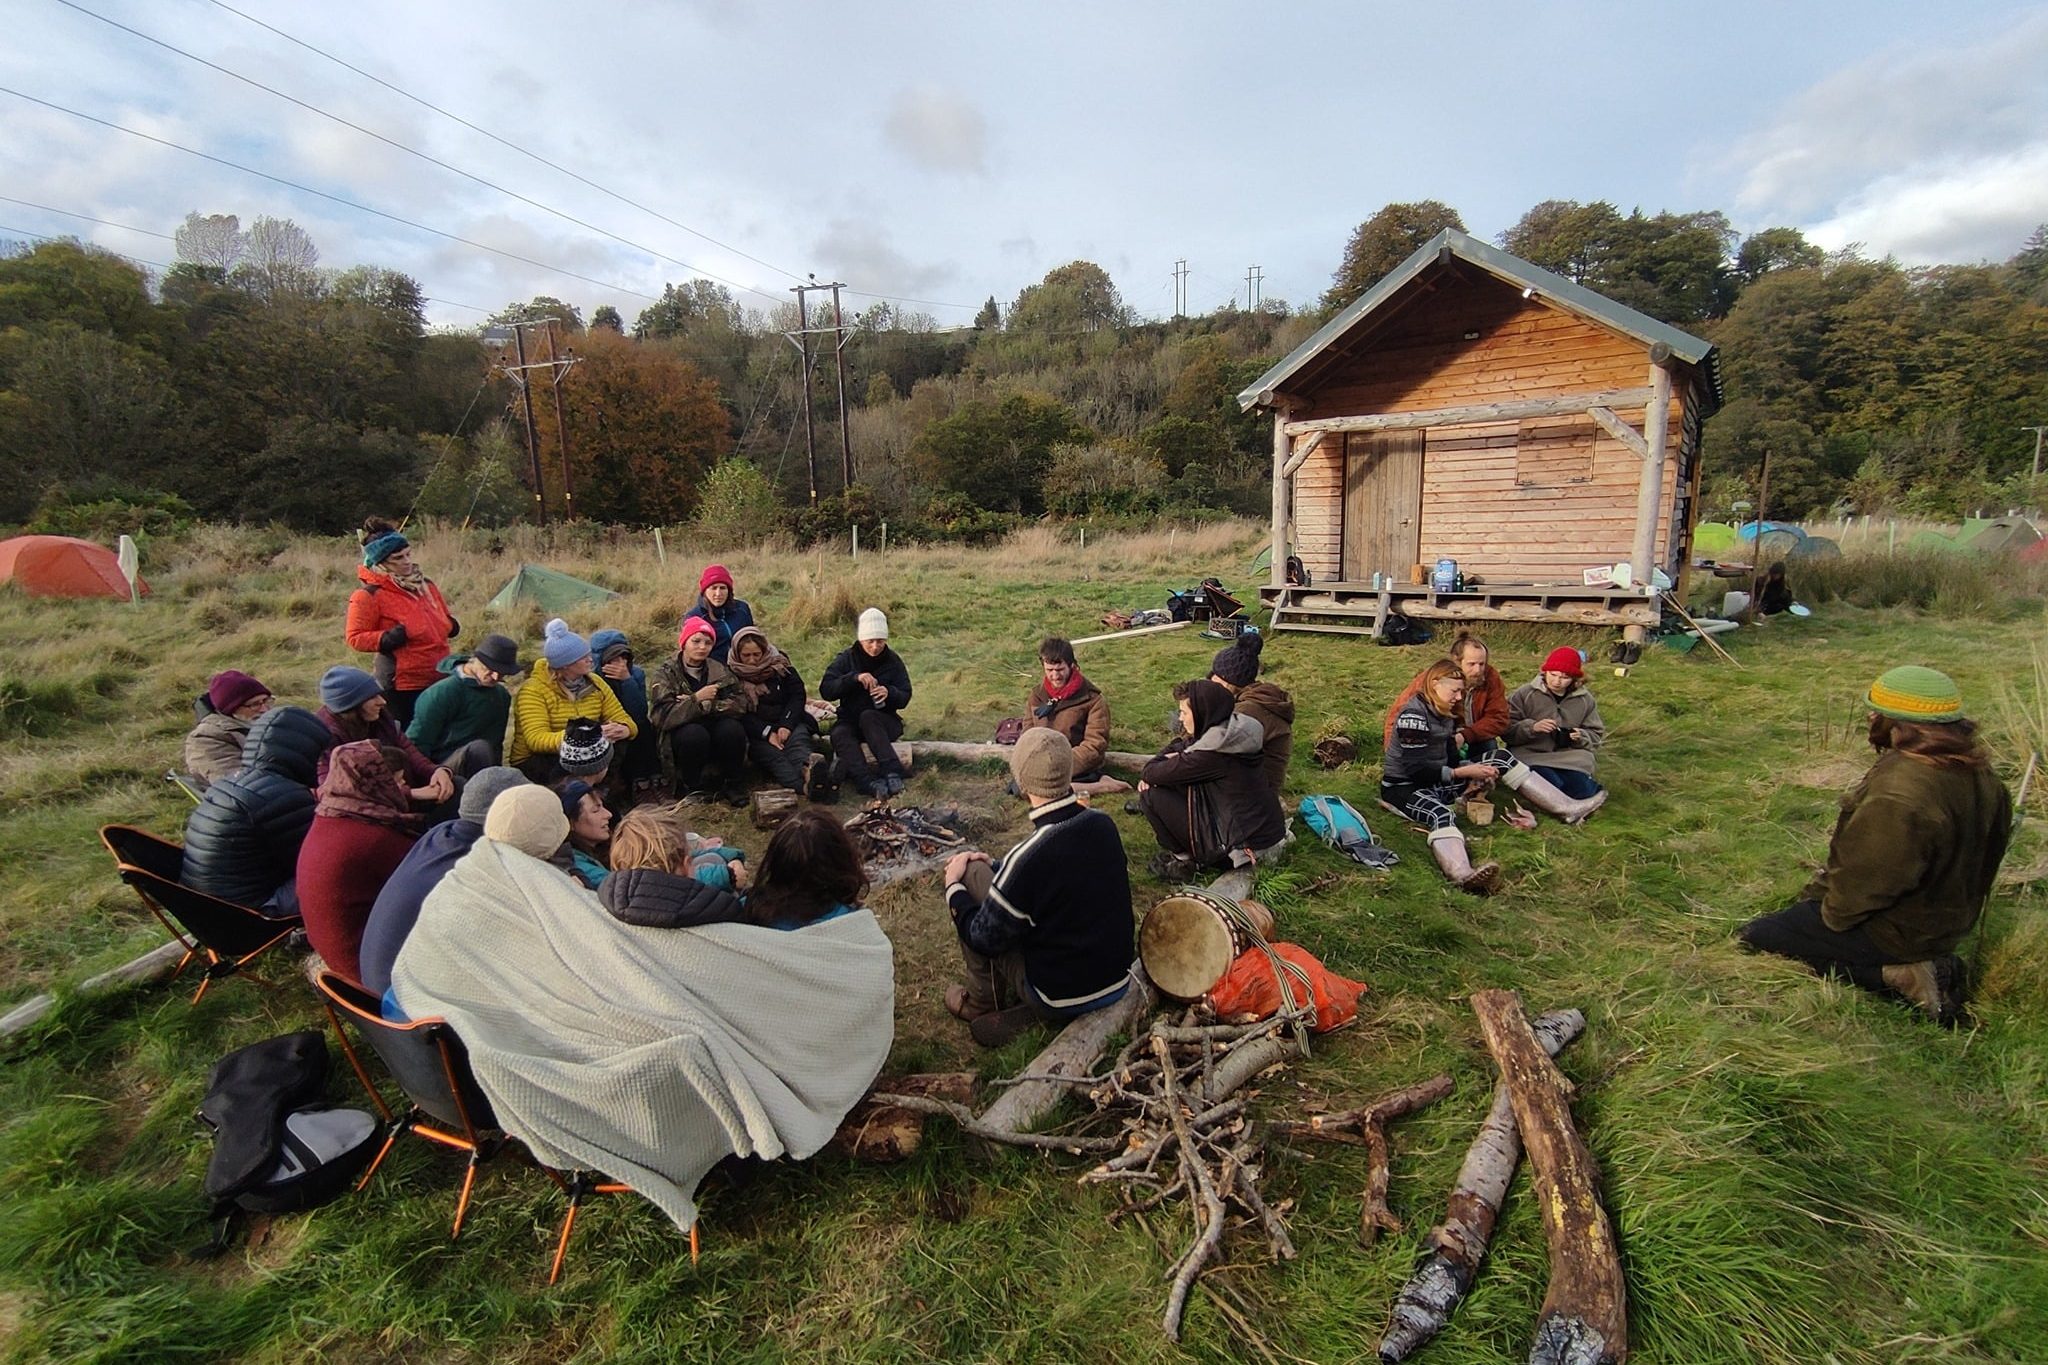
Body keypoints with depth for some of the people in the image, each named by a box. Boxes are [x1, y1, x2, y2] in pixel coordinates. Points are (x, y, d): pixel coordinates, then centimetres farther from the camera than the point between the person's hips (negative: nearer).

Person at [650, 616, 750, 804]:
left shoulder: (719, 670, 4)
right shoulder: (666, 673, -4)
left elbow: (740, 703, -9)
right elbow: (662, 716, -18)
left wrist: (706, 705, -21)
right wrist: (696, 699, -26)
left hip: (715, 731, 2)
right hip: (681, 738, -2)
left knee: (733, 729, -29)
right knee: (694, 733, -35)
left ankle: (735, 786, -8)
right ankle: (692, 788, -9)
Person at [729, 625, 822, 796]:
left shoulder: (779, 662, 6)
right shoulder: (731, 673, 1)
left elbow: (797, 694, 2)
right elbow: (738, 713, -5)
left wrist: (786, 725, -14)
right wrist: (767, 733, -19)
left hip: (787, 722, 2)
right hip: (755, 730, -2)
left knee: (797, 741, -33)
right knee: (770, 754, -34)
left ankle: (809, 768, -68)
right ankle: (803, 787, -63)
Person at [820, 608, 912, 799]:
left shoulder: (892, 660, 1)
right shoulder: (847, 658, 1)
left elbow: (904, 698, 0)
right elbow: (825, 690, -10)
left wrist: (889, 693, -23)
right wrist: (854, 678, -25)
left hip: (885, 722, -1)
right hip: (850, 720, 1)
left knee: (868, 716, -35)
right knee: (839, 734, -33)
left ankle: (891, 771, -47)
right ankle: (868, 782, -53)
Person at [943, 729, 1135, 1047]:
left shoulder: (1027, 856, -29)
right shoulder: (1104, 825, -9)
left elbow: (985, 939, -15)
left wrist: (954, 887, 2)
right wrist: (996, 867, 15)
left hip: (1062, 999, -6)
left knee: (973, 873, -1)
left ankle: (982, 1003, 15)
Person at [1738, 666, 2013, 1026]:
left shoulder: (1897, 796, -35)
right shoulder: (1977, 770, -4)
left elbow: (1869, 881, -28)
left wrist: (1832, 915, -8)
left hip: (1892, 931, -9)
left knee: (1755, 936, 0)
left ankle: (1897, 977, -6)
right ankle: (1923, 963, 10)